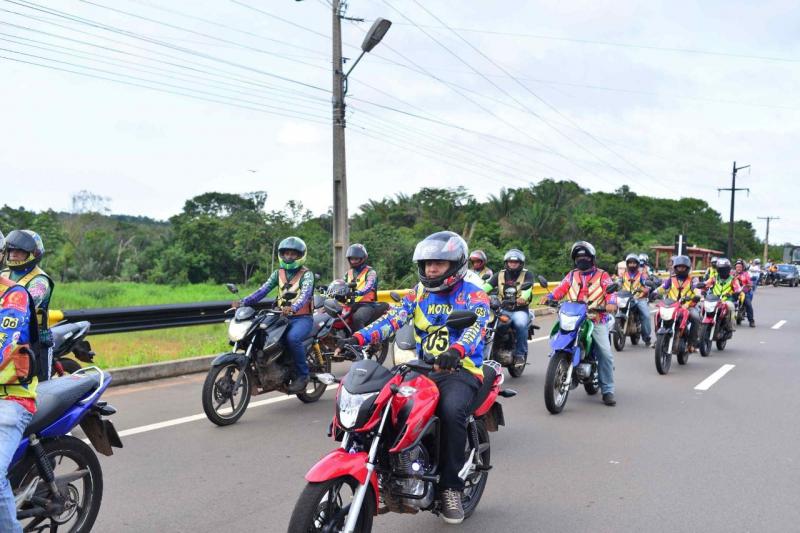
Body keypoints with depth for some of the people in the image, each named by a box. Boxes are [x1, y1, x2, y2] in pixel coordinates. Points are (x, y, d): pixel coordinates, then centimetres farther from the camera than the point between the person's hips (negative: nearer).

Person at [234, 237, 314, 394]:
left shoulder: (306, 274, -3)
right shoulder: (278, 274, 14)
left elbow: (305, 294, -22)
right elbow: (263, 290, 1)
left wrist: (293, 307, -43)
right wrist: (243, 302, -15)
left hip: (302, 318, -6)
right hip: (283, 317, 6)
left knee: (292, 338, -34)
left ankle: (302, 375, -17)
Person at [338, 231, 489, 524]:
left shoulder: (473, 295, -1)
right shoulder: (419, 292, 14)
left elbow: (476, 326, -21)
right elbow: (394, 317, -1)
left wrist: (457, 350, -44)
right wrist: (359, 337, -20)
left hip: (460, 370, -5)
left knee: (452, 411, -34)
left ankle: (451, 487, -18)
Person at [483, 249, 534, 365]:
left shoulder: (527, 275, 6)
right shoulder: (500, 275, 15)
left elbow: (528, 287, -16)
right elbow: (487, 285, 0)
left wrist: (523, 297, -39)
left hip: (520, 310, -3)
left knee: (520, 324, -33)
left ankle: (520, 354, -16)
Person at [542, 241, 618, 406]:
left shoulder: (602, 275, 10)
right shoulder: (571, 276, 20)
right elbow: (561, 288, 5)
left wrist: (611, 303, -28)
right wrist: (549, 296, -15)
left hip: (597, 320, -2)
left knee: (605, 353, -14)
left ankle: (608, 390, -6)